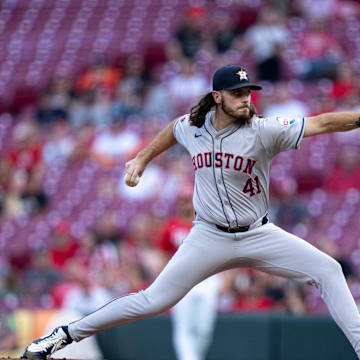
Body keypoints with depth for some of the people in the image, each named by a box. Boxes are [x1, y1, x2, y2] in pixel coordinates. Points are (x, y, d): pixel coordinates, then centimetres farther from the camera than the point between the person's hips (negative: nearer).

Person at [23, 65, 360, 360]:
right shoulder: (192, 127, -3)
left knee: (327, 270, -15)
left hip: (257, 236, 0)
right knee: (154, 300, -5)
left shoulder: (263, 131, -14)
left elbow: (321, 123, -23)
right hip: (209, 238, 0)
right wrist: (142, 159, 21)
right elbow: (172, 130, 23)